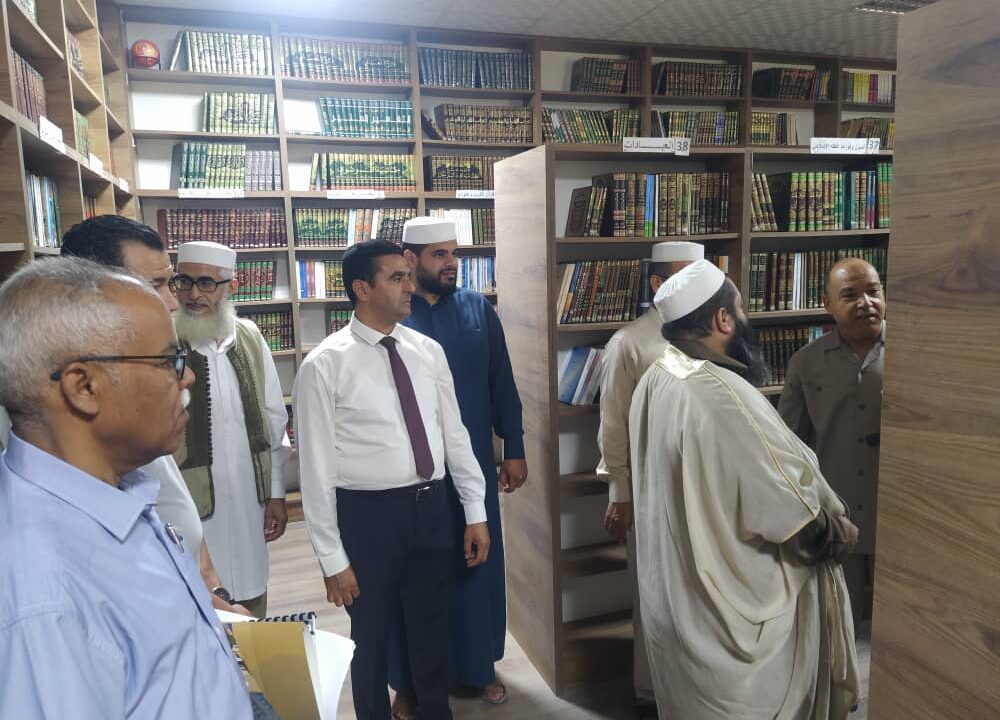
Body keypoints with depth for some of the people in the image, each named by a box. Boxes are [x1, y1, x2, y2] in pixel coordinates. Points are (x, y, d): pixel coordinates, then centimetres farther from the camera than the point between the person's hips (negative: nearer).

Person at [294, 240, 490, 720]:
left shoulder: (428, 351, 1)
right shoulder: (325, 365, -13)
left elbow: (454, 434, 6)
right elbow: (316, 469, -11)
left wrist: (475, 512, 7)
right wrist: (332, 559, -10)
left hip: (432, 507, 4)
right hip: (368, 515, -4)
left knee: (432, 631, 22)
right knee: (372, 638, 18)